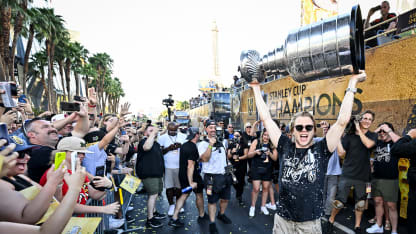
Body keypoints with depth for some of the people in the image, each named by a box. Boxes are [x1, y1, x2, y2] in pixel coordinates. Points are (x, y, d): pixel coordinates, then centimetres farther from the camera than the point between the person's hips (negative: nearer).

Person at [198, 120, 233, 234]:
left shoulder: (221, 142, 13)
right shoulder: (203, 144, -9)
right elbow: (204, 158, -24)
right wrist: (211, 144, -27)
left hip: (225, 175, 7)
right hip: (212, 176, -6)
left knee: (225, 198, 18)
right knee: (212, 201, 2)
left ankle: (221, 214, 42)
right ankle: (212, 223, 16)